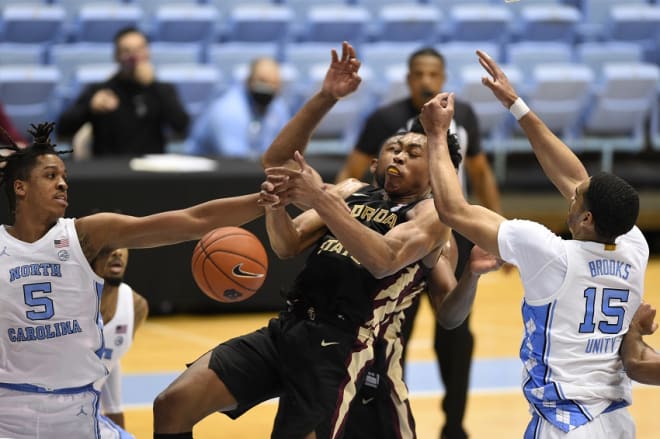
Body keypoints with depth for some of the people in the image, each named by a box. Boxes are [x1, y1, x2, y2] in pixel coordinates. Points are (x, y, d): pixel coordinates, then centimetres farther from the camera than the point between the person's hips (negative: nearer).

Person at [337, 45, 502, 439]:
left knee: (456, 335, 6)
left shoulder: (463, 115, 0)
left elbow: (480, 172, 14)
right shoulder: (387, 120, -12)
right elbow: (350, 174, -9)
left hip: (451, 235, 3)